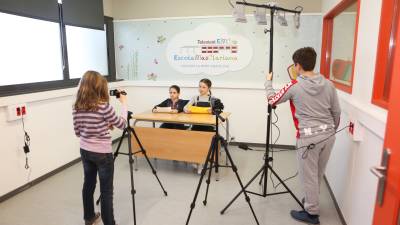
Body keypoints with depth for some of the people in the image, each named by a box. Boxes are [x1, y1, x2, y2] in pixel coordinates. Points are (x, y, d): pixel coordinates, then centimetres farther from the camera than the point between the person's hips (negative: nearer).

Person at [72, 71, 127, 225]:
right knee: (106, 190, 5)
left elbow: (78, 132, 7)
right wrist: (124, 103, 2)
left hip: (85, 151, 7)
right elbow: (121, 124, -8)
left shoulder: (76, 107, -2)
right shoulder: (104, 106, -21)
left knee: (88, 184, 21)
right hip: (103, 153, -7)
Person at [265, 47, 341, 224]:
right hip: (328, 135, 6)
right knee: (318, 174, 21)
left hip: (309, 137, -6)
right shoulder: (328, 84, 3)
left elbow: (272, 100, 3)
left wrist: (268, 82, 19)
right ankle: (311, 200, 41)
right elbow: (336, 112, 9)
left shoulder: (294, 86, -10)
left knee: (308, 176, 8)